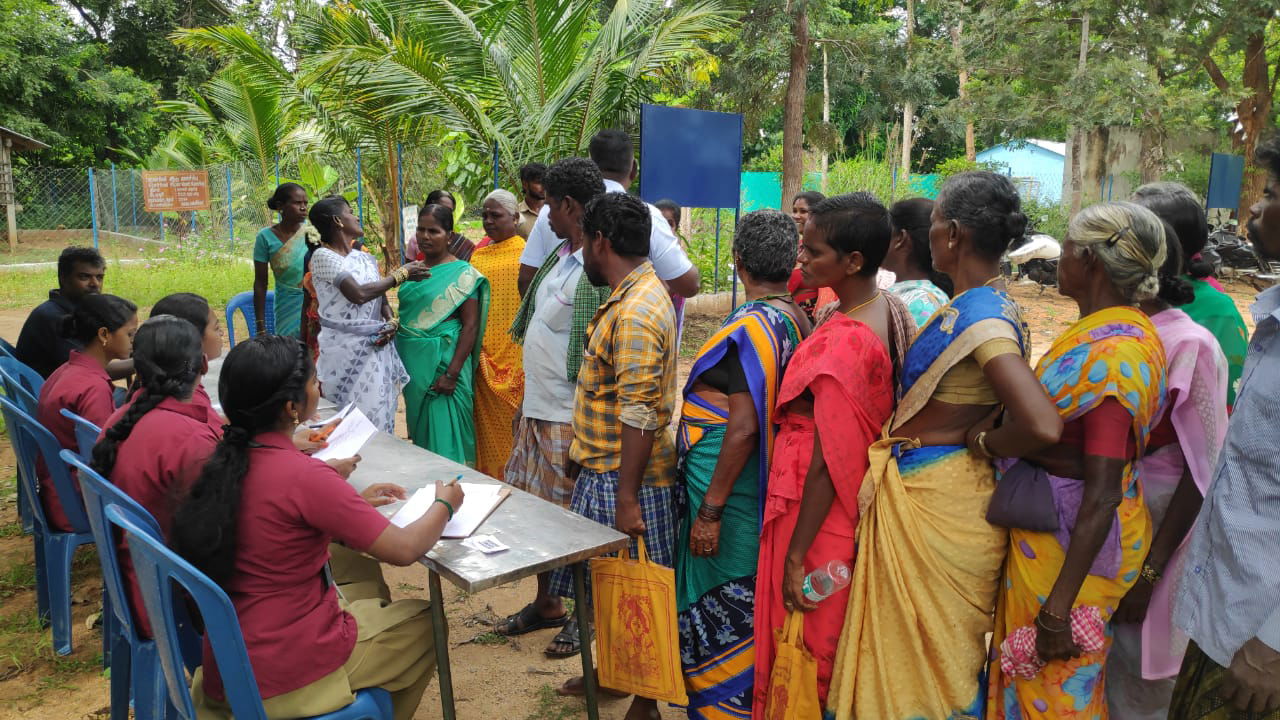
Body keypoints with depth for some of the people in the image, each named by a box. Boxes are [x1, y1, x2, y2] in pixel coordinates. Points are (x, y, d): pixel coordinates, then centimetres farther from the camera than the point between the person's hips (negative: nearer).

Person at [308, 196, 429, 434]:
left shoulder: (367, 259, 12)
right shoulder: (323, 256, -9)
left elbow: (382, 300, 16)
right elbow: (359, 294, -21)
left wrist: (391, 324, -6)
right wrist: (401, 274, -13)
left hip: (376, 347, 6)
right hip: (345, 349, -6)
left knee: (380, 418, 8)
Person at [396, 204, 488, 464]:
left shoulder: (461, 273, -8)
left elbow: (470, 326, -13)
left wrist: (452, 373, -18)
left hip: (442, 362, -7)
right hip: (412, 362, 7)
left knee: (443, 432, -4)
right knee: (419, 429, 15)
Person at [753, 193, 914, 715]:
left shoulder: (843, 342, -26)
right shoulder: (889, 309, 1)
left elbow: (828, 463, -23)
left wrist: (796, 557, -17)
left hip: (815, 506, -9)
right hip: (857, 496, 9)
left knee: (805, 639, 9)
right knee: (836, 642, 23)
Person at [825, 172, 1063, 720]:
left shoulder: (978, 318, -22)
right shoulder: (993, 303, 7)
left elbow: (1042, 426, -32)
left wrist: (981, 443, -17)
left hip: (933, 502, -9)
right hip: (937, 492, 9)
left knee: (928, 649, 7)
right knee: (944, 647, 22)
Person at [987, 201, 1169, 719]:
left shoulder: (1114, 354, -24)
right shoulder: (1104, 332, 5)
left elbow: (1102, 494, -27)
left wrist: (1059, 608, -25)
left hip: (1073, 544, -8)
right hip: (1053, 524, 8)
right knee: (1028, 672, 23)